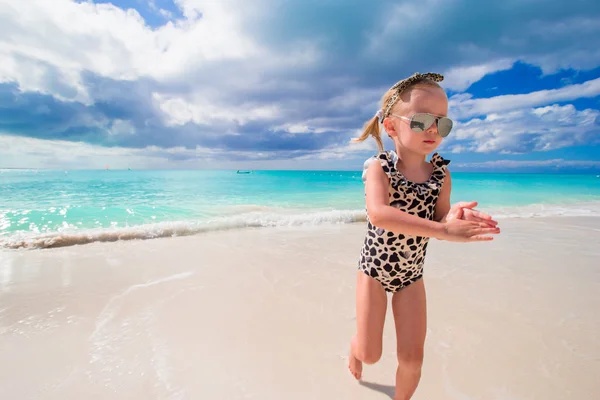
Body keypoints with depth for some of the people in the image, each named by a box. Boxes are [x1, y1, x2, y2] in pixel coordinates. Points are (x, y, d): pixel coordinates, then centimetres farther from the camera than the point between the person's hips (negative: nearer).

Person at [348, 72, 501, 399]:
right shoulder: (378, 166, -18)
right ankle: (354, 346, 45)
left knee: (412, 357, 9)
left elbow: (439, 224, -9)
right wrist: (443, 229, -42)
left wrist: (452, 218, -32)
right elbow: (379, 214, -37)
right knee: (370, 355, 8)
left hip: (411, 275, 3)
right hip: (374, 269, -3)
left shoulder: (441, 172, -6)